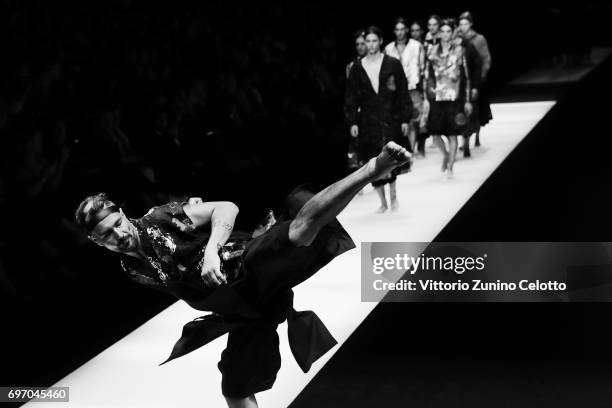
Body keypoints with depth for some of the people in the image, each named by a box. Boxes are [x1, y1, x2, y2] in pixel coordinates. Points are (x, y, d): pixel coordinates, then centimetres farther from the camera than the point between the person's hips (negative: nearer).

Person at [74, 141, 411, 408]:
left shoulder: (160, 220, -4)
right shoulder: (135, 272, 12)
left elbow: (226, 208, -14)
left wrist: (211, 249, -28)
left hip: (255, 263, -7)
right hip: (245, 310, 7)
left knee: (302, 225, -37)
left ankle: (376, 167, -47)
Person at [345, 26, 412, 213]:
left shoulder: (392, 64, 2)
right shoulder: (357, 67, 6)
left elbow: (403, 92, 3)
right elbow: (351, 96, 7)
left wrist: (405, 119, -1)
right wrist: (352, 122, 1)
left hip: (390, 118, -2)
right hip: (368, 120, 2)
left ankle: (393, 196, 1)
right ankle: (383, 202, 12)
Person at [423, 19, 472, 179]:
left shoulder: (459, 50, 1)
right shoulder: (432, 51, 4)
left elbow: (466, 76, 4)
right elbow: (427, 75, 7)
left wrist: (467, 100, 2)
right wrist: (425, 98, 1)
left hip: (454, 97, -1)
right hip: (436, 97, 2)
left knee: (452, 134, -1)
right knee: (435, 133, 1)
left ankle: (450, 167, 9)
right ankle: (446, 155, 30)